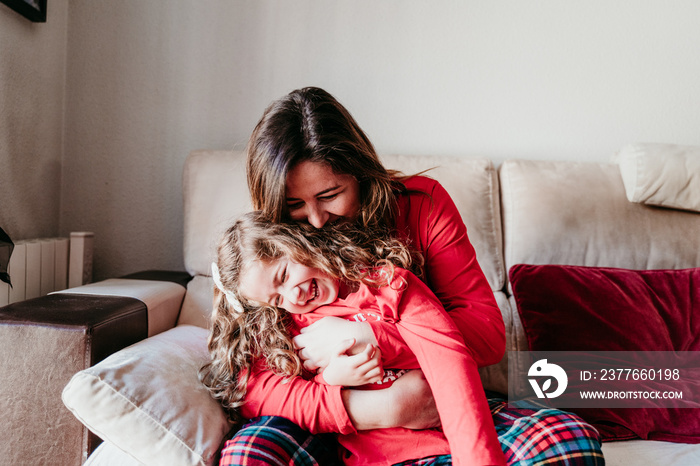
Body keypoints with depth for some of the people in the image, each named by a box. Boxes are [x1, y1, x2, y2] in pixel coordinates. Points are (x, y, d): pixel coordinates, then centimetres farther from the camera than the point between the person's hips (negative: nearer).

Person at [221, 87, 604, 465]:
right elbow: (251, 382, -14)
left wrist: (363, 337, -23)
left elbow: (489, 333, -11)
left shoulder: (422, 203, -6)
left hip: (436, 409, 1)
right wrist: (380, 408, -28)